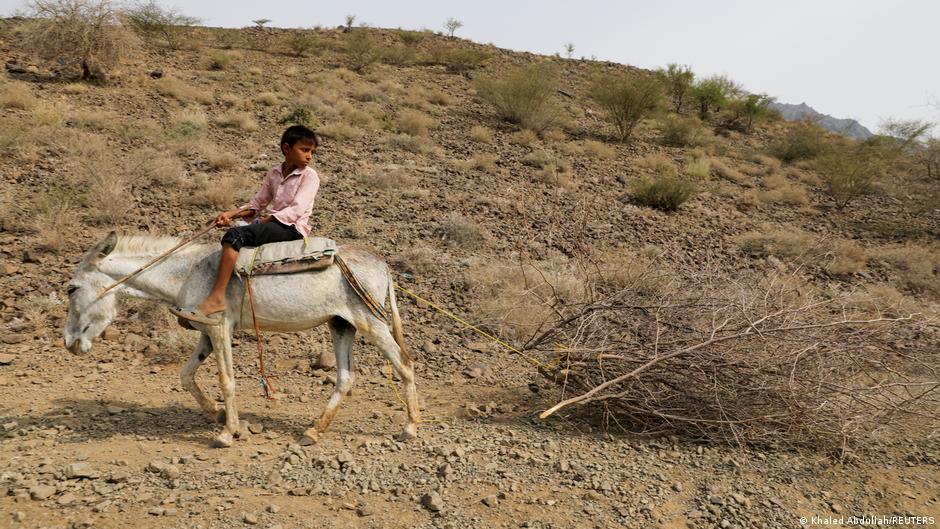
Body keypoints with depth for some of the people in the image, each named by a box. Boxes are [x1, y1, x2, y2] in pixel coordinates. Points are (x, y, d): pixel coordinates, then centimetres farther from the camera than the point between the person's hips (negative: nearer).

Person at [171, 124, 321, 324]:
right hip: (274, 222, 8)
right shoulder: (274, 173, 14)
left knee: (234, 236, -24)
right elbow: (257, 203, 18)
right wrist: (231, 214, 2)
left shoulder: (309, 176, -6)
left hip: (294, 227, -8)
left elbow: (296, 210, -16)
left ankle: (216, 299, -30)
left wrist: (265, 221, -16)